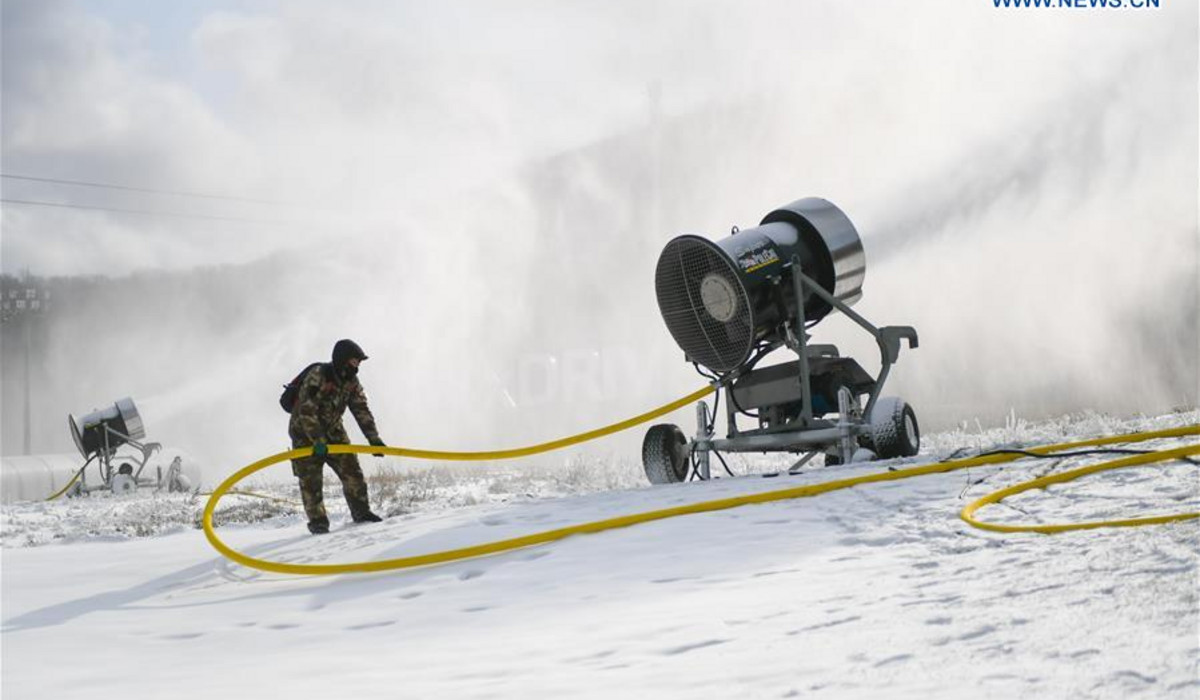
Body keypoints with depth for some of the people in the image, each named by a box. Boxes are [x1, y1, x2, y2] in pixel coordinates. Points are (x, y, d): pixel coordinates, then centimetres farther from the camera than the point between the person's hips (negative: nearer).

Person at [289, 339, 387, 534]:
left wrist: (374, 439, -15)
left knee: (351, 469, -3)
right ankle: (317, 520, 1)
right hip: (305, 431, -6)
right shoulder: (317, 376, -27)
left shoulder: (351, 382, -5)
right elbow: (306, 412, -31)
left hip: (332, 430, 6)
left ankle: (361, 511, 6)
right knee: (310, 478, -8)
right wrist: (318, 441, -37)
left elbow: (362, 411, -5)